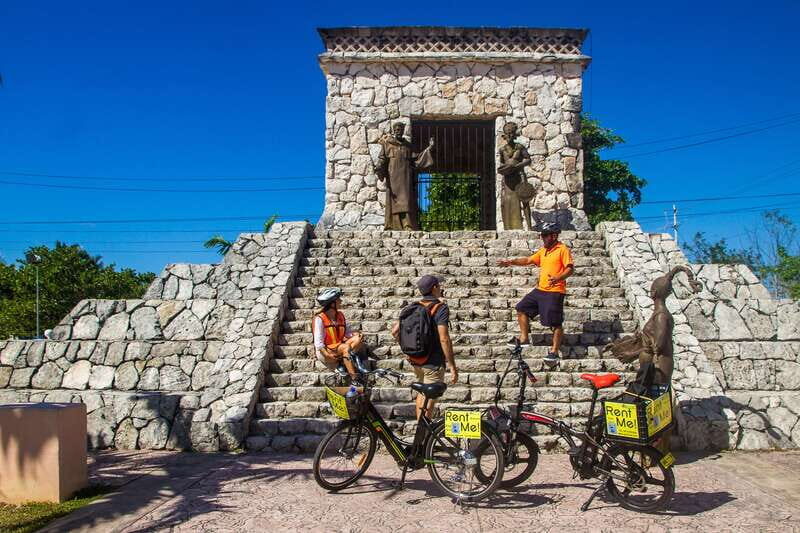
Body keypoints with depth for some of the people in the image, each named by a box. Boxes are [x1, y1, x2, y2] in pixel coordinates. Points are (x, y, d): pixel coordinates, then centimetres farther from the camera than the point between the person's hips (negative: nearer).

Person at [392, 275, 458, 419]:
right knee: (429, 401, 0)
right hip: (433, 363, -7)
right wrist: (452, 366, -19)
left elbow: (395, 332, 5)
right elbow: (444, 339, -23)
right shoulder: (441, 308, -15)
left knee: (422, 393, 24)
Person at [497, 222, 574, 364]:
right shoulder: (543, 250, 17)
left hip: (555, 292, -9)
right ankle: (524, 339, 20)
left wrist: (558, 278, -33)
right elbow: (529, 260, 21)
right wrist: (511, 262, 11)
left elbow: (570, 268, -17)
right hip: (540, 289, 9)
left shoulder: (563, 249, -9)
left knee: (555, 322, -6)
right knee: (521, 308, 12)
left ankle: (554, 352, 2)